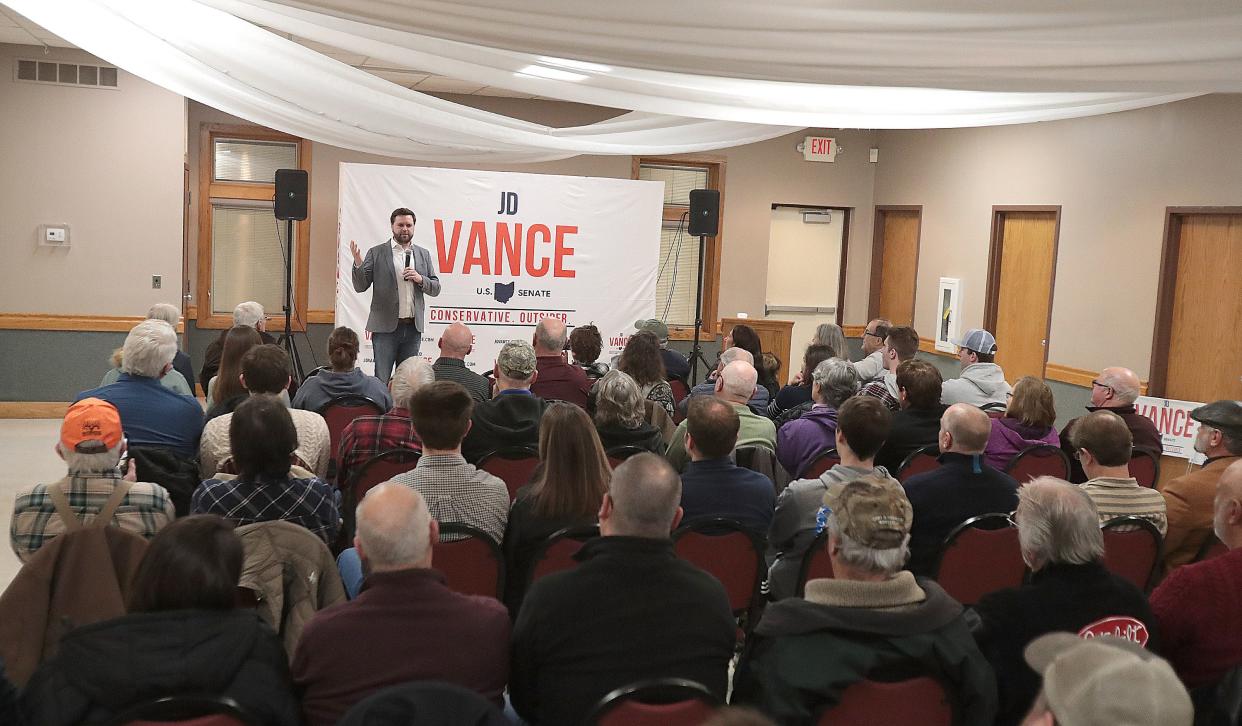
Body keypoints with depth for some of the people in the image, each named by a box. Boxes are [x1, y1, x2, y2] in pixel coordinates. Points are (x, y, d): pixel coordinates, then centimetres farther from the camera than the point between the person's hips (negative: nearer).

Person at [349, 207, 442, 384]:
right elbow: (360, 287, -2)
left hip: (413, 328, 3)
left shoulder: (423, 255, 12)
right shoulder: (376, 253, 2)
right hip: (386, 327, -3)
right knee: (381, 381, -2)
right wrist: (358, 264, -19)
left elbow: (435, 288, 12)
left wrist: (420, 279, -7)